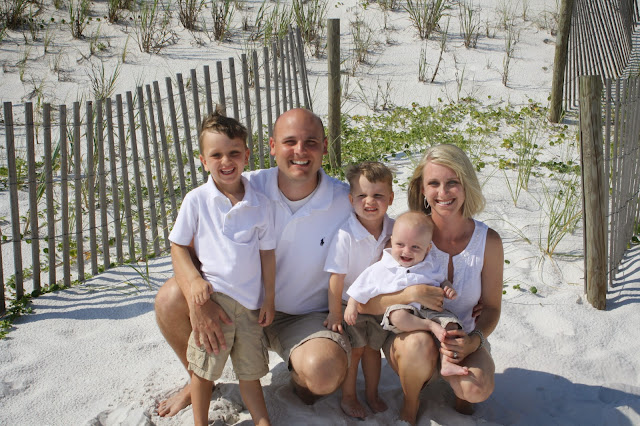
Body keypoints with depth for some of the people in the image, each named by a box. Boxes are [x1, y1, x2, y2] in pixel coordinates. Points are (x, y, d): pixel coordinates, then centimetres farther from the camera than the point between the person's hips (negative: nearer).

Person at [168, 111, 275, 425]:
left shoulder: (259, 205, 1)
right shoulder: (196, 200, -4)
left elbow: (267, 253, 6)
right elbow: (179, 246, 2)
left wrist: (269, 299, 7)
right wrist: (194, 280, -12)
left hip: (250, 301, 2)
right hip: (212, 295, -2)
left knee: (250, 370, 13)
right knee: (204, 368, 7)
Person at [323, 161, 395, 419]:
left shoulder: (393, 230, -12)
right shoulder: (345, 235, -26)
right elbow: (337, 277, -21)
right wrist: (334, 314, -16)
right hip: (349, 303, -4)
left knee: (373, 347, 14)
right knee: (354, 348, 2)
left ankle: (372, 393, 34)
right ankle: (348, 397, 23)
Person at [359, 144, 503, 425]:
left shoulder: (488, 241, -10)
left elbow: (491, 307, -1)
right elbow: (364, 303, -18)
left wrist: (474, 340, -21)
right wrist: (410, 294, -34)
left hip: (461, 338, 1)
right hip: (407, 336, -1)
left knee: (478, 389, -29)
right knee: (420, 343, -36)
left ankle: (461, 392, 11)